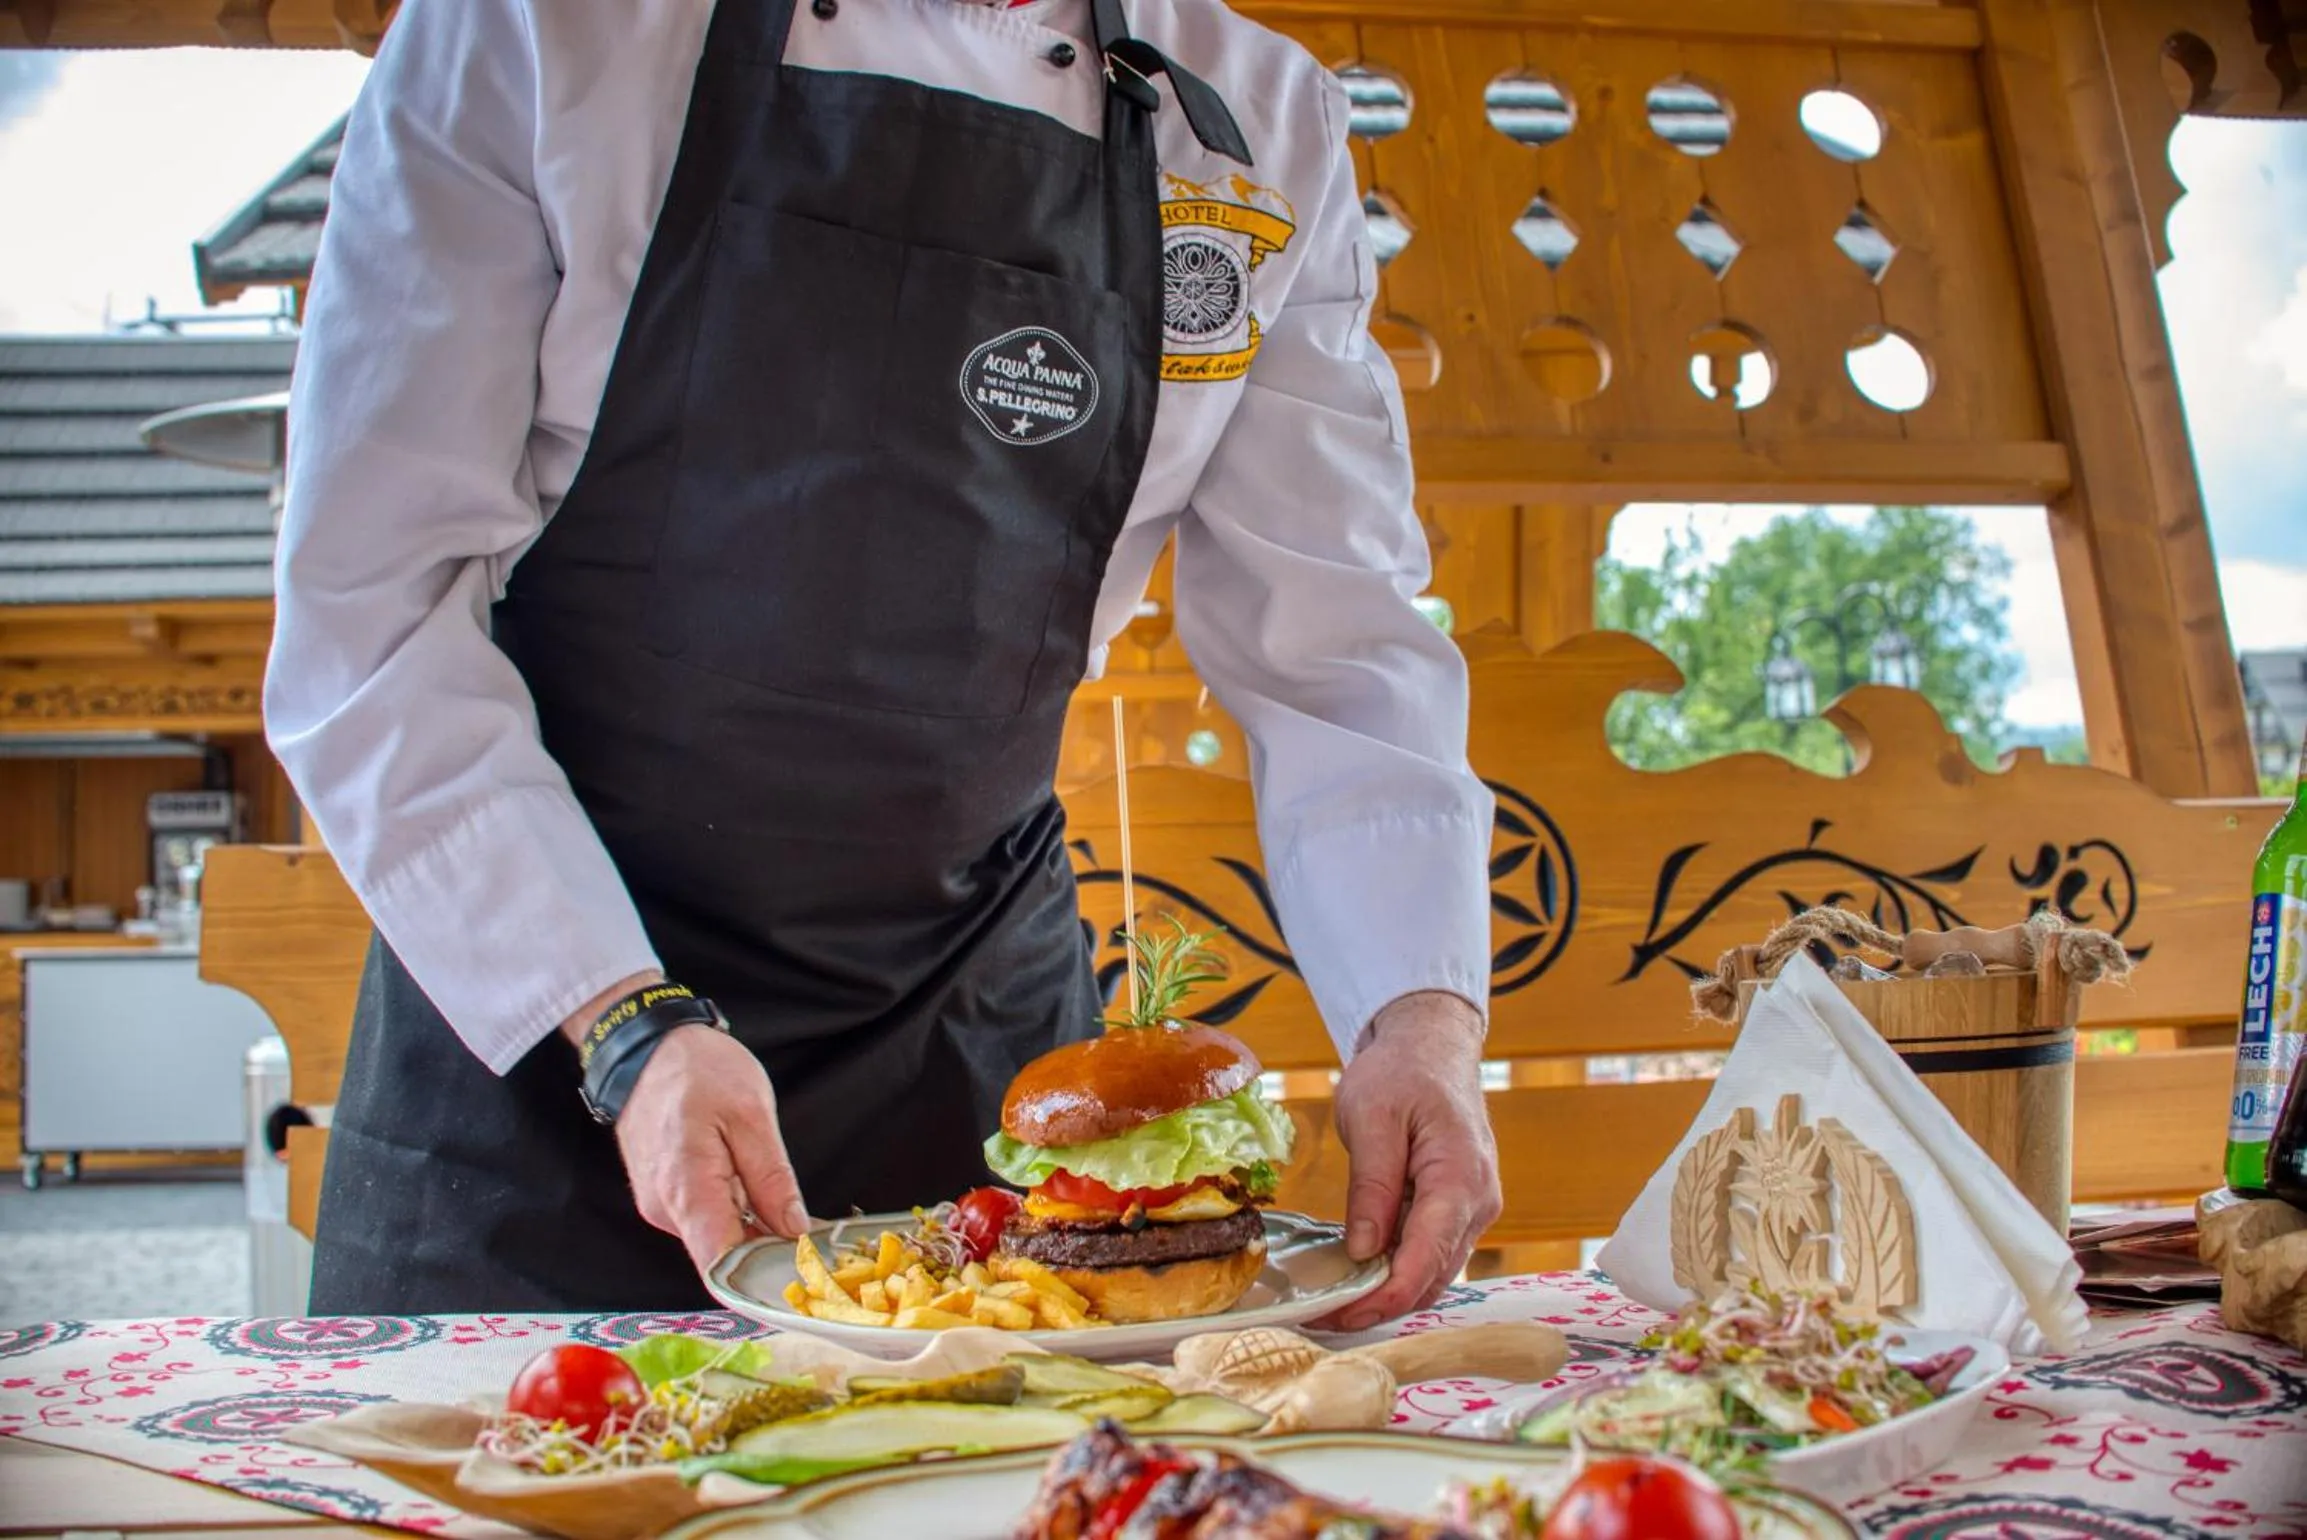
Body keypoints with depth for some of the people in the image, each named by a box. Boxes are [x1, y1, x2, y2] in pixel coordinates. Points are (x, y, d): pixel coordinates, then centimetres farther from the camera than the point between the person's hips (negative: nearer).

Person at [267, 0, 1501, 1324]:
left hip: (980, 1037, 3)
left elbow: (1331, 647, -3)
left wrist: (1422, 1012, -19)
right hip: (521, 1004, -2)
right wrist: (627, 1029, -23)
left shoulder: (1264, 126, 1)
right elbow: (374, 612, -13)